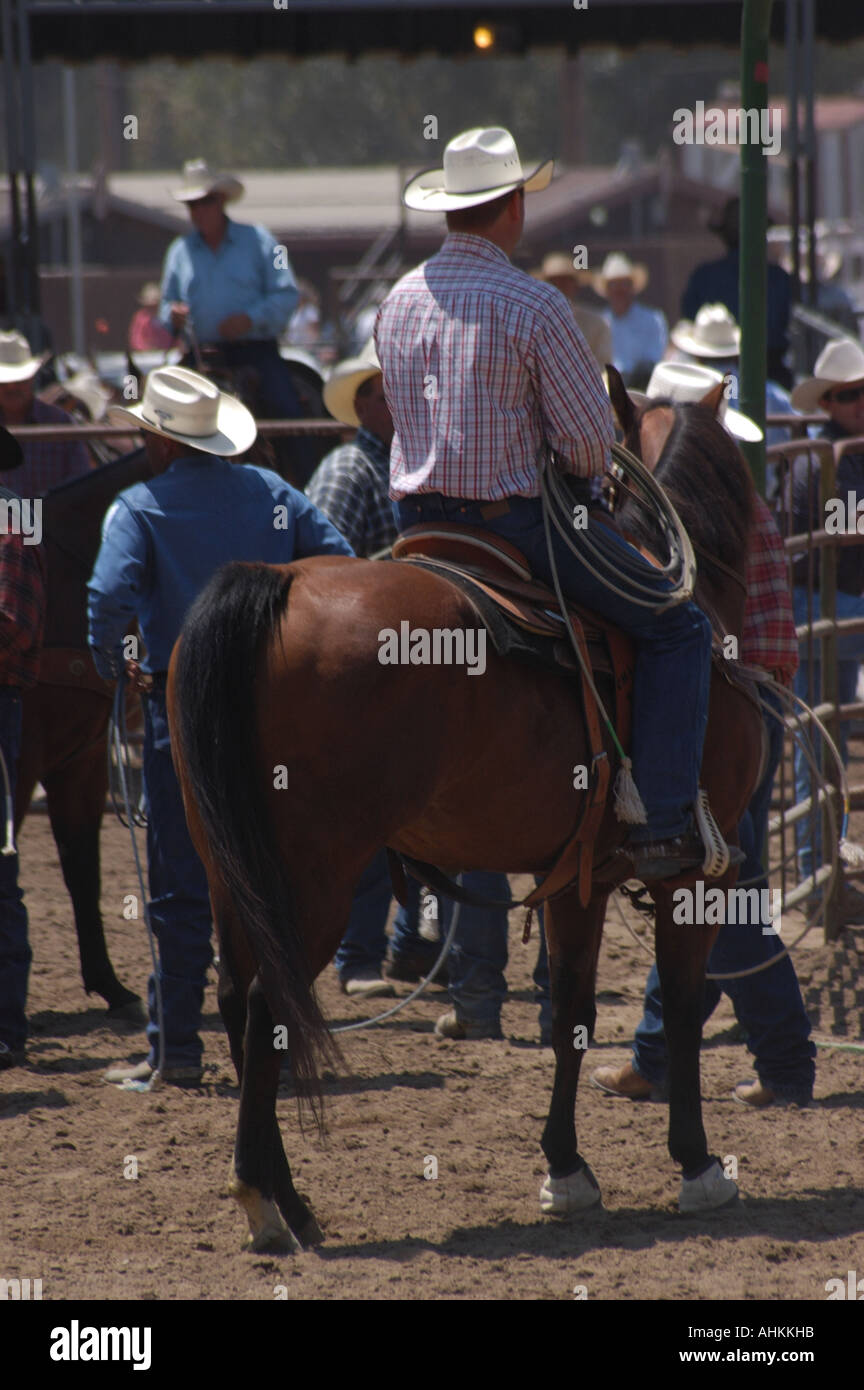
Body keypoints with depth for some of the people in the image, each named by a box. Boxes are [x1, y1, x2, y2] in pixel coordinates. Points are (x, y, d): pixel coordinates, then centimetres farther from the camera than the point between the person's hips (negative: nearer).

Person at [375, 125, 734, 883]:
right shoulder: (535, 306, -14)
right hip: (515, 520, -7)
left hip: (417, 519, 7)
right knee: (678, 628, 3)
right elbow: (593, 443, -14)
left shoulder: (399, 300, 7)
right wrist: (579, 472, 10)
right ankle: (660, 826, -5)